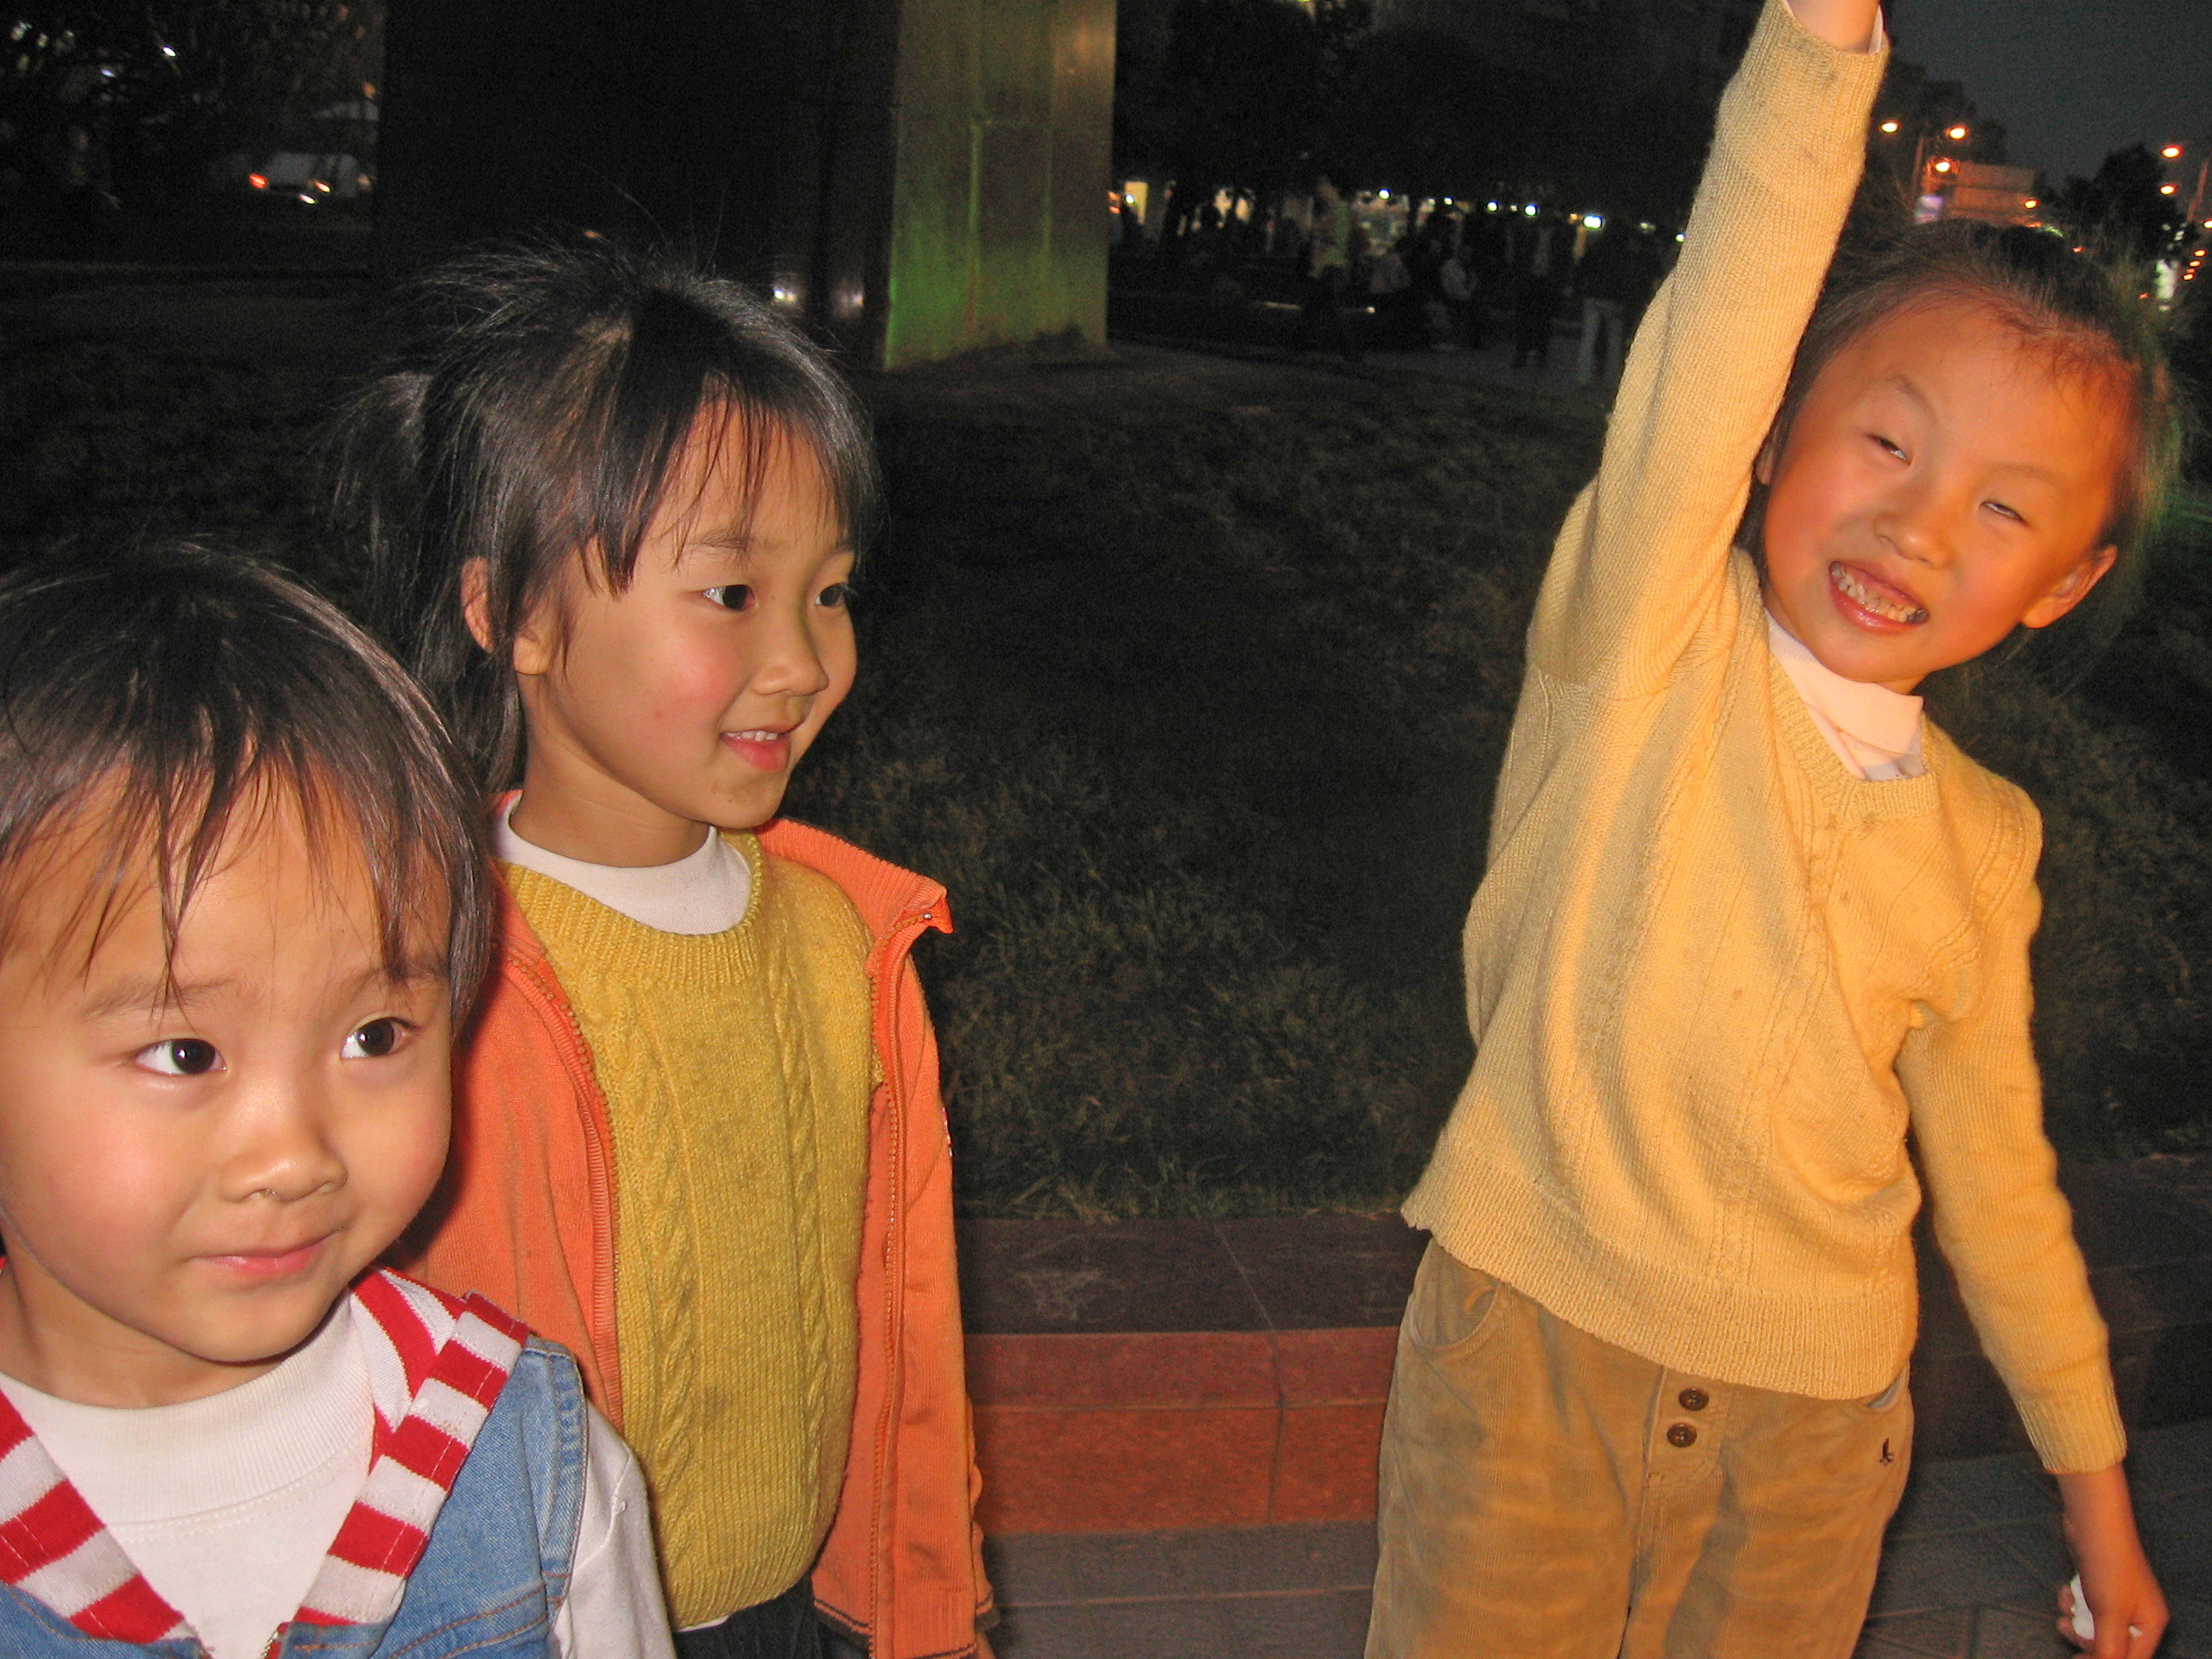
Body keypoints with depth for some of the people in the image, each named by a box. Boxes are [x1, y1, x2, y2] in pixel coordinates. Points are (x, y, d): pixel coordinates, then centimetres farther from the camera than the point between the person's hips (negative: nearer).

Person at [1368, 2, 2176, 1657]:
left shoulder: (1982, 846, 1)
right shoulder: (1645, 646, -11)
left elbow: (1993, 1162, 12)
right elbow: (1706, 350, -28)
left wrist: (2092, 1470, 17)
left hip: (1812, 1413, 3)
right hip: (1532, 1337, -3)